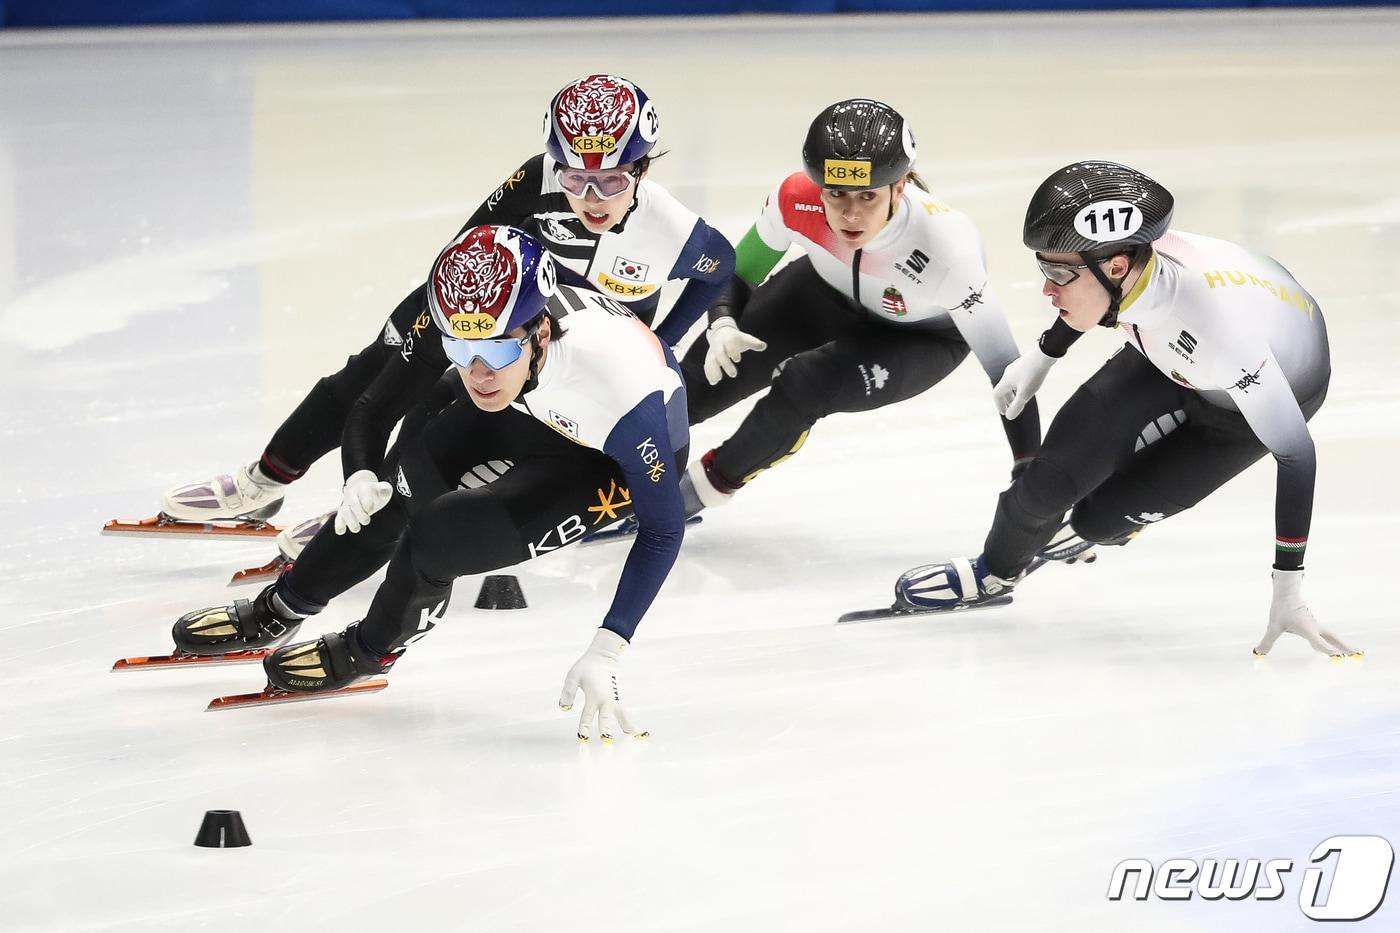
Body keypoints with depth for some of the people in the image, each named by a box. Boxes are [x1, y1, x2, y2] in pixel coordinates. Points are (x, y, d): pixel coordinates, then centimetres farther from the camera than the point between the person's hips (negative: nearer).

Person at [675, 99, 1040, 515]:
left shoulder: (944, 246, -42)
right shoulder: (797, 199, -33)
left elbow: (1005, 370, -34)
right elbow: (738, 274, -11)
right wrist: (722, 326, -31)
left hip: (923, 337, -4)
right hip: (826, 294, 4)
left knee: (806, 387, -27)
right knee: (699, 385, 1)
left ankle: (714, 482, 1)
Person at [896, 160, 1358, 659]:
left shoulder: (1221, 326, -46)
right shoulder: (1123, 259, -30)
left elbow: (1296, 454, -38)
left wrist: (1288, 592, -36)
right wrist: (1041, 357, 12)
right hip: (1167, 359, 4)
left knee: (1103, 517, -10)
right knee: (1052, 479, -11)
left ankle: (1104, 527, 26)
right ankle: (995, 572, 19)